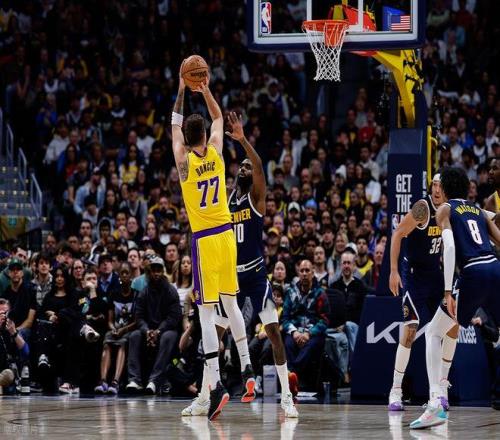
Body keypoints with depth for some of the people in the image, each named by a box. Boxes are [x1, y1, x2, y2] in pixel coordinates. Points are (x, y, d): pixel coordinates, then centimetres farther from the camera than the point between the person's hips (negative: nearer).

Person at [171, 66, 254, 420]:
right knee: (231, 303, 19)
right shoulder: (215, 151, -1)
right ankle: (247, 370, 20)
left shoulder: (184, 160, -8)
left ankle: (216, 384, -14)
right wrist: (205, 90, 16)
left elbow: (175, 125, 10)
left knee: (207, 313, -6)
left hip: (204, 241, -4)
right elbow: (219, 118, 19)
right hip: (226, 235, 4)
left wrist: (182, 90, 12)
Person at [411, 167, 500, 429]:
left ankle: (436, 403, -8)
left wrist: (448, 292, -12)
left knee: (433, 333, 9)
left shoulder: (445, 210, 10)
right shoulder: (479, 211, 25)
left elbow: (449, 247, -7)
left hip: (473, 273, -4)